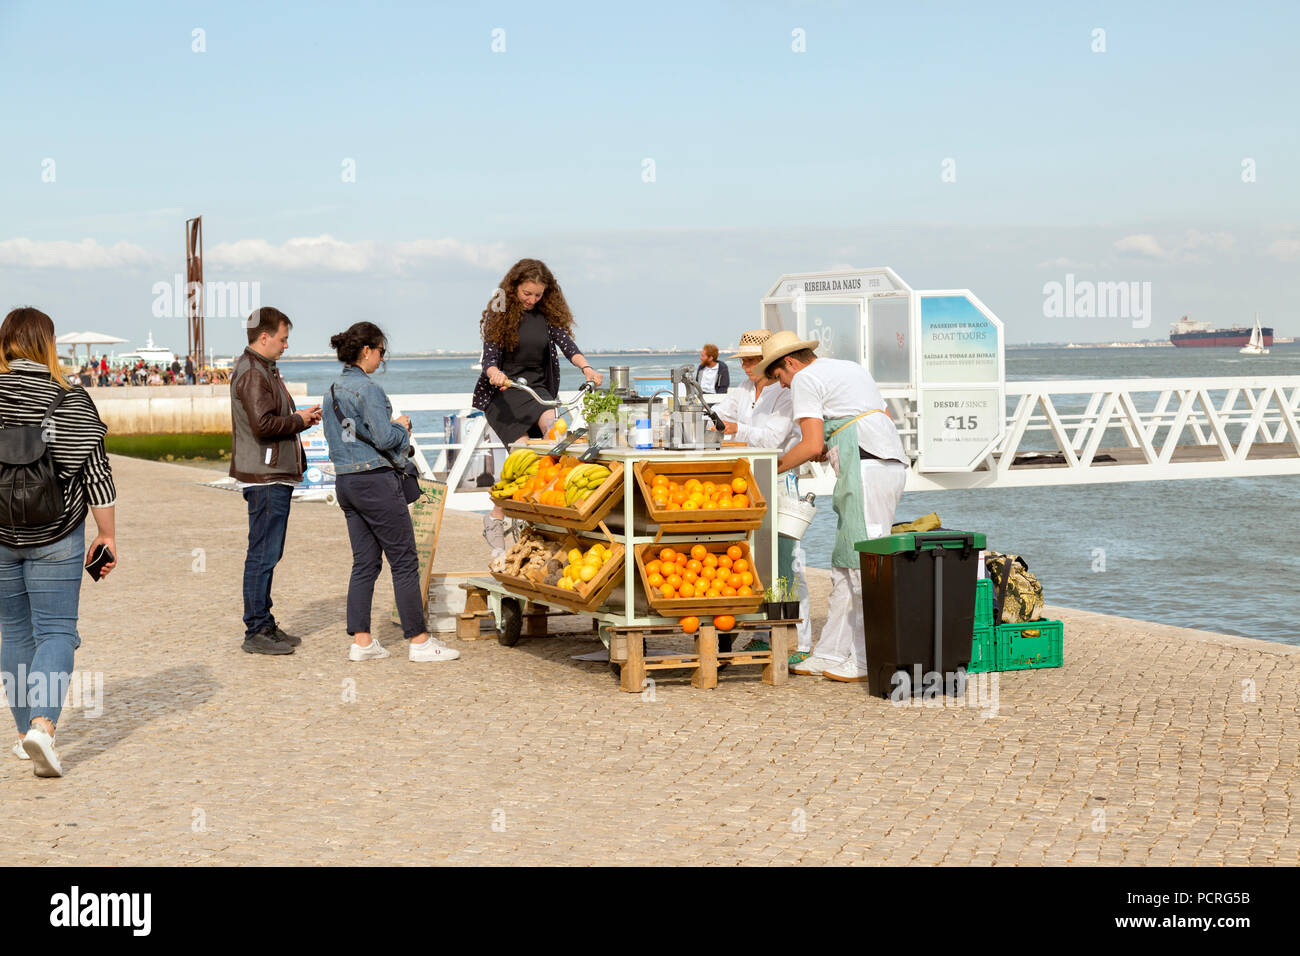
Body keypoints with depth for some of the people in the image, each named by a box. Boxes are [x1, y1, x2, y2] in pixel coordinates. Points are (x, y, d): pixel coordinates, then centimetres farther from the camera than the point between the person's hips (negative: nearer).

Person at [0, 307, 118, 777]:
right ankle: (42, 727, -19)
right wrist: (107, 535, 4)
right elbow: (96, 474, -5)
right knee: (56, 632, 0)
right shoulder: (72, 401, -7)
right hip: (55, 538, -2)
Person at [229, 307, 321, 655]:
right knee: (263, 555, -7)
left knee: (267, 554, 14)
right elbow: (263, 424, -25)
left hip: (274, 476, 11)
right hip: (265, 478, -11)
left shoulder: (263, 370, 19)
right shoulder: (253, 374, -15)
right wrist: (300, 421, -12)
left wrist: (299, 417, 10)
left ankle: (264, 626, 21)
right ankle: (257, 631, -3)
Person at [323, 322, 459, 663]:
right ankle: (419, 640, 1)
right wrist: (401, 427, 2)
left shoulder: (333, 390, 12)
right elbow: (384, 438, -20)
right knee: (405, 560, -2)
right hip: (375, 480, -9)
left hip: (345, 480, 9)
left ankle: (361, 641, 8)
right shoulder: (368, 388, -15)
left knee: (364, 562, 10)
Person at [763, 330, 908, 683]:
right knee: (845, 564, 11)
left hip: (866, 468, -9)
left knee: (864, 564, -9)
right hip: (893, 464, 9)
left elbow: (812, 445, -8)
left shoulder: (805, 380, 1)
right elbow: (887, 420, 28)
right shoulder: (852, 369, 28)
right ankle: (831, 654, 14)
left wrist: (777, 467, 8)